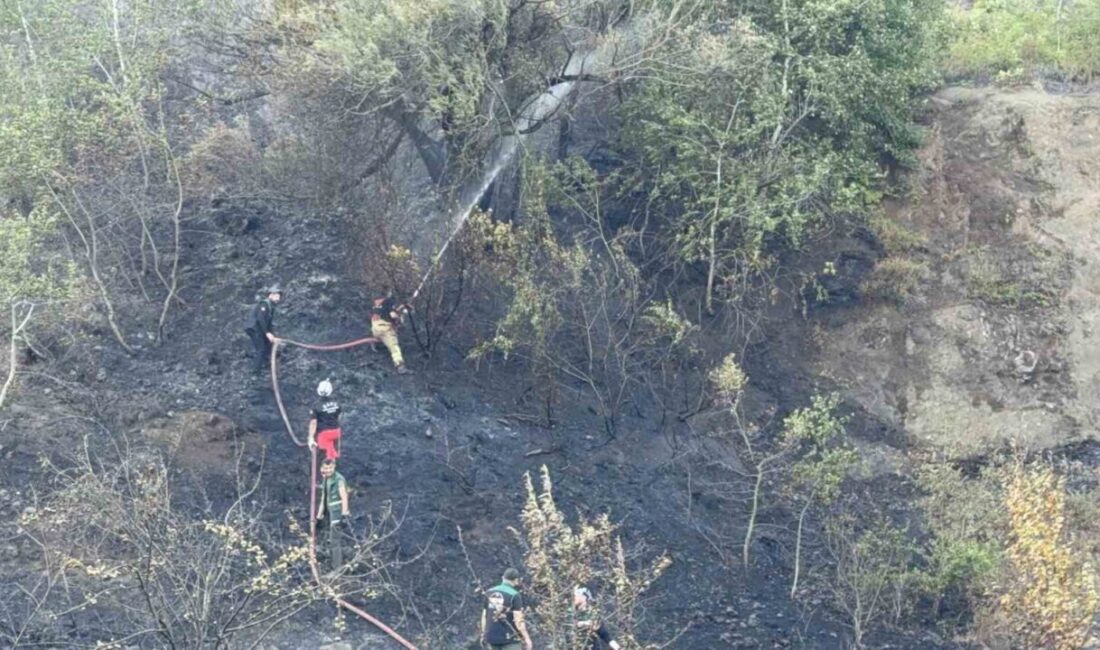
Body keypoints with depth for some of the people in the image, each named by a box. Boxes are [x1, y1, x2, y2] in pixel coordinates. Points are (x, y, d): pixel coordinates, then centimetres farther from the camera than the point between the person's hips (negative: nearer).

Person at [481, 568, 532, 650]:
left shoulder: (489, 593, 6)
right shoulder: (514, 595, -12)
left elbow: (484, 616, 12)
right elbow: (518, 620, -16)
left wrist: (483, 634, 22)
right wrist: (527, 639, -10)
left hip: (491, 637, 6)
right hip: (509, 638, -6)